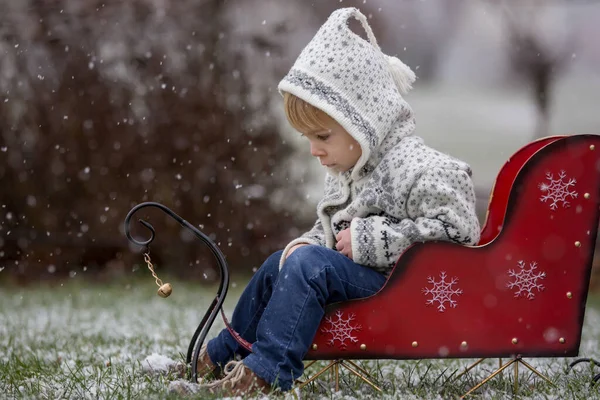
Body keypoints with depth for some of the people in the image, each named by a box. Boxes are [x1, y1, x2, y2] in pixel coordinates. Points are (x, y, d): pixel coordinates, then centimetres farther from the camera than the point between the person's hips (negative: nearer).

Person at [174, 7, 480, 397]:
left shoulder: (420, 170, -20)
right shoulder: (348, 169, 11)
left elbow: (456, 229, -27)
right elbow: (330, 224, 25)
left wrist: (369, 240, -25)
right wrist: (307, 244, 0)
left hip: (396, 282, -10)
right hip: (357, 269, 10)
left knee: (308, 264, -26)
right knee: (280, 263, 17)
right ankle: (222, 355, 31)